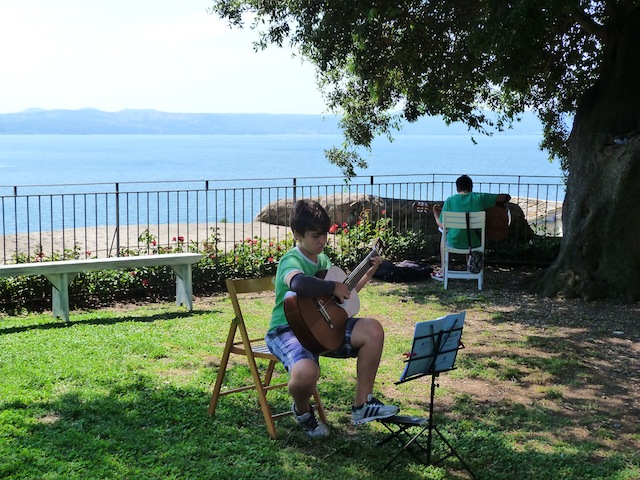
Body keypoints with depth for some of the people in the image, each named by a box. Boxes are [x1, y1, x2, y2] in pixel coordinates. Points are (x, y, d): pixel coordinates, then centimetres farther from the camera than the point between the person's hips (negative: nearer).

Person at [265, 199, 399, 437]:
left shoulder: (322, 259, 13)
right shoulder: (291, 261, -14)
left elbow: (344, 295, 27)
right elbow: (298, 283, -42)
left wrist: (368, 273, 20)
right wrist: (334, 287, -29)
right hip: (288, 329, -8)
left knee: (372, 330, -10)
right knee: (306, 373, -38)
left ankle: (362, 405, 0)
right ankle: (302, 411, 2)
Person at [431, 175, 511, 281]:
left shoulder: (450, 200, -8)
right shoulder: (479, 198, -7)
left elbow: (442, 226, -4)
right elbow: (507, 197, -4)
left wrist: (436, 214, 15)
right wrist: (496, 205, 14)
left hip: (455, 242, -1)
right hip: (475, 243, 1)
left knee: (444, 236, 36)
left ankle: (442, 272, 38)